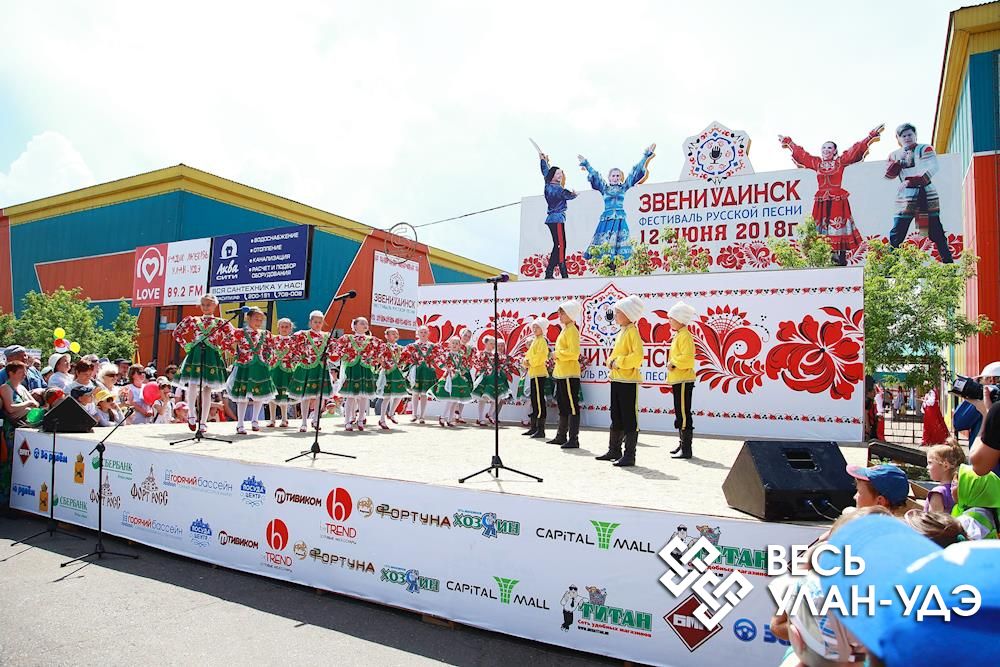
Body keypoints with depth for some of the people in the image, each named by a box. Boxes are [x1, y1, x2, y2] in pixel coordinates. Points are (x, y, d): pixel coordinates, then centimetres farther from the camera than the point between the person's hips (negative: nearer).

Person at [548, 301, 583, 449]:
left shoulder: (572, 330, -11)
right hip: (561, 374, 10)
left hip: (570, 375, -10)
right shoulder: (564, 330, 18)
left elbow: (574, 353, -21)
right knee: (563, 407, 16)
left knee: (572, 407, -7)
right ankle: (561, 436, 26)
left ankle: (574, 439, -4)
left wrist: (558, 354, -12)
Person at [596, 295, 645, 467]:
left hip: (629, 381, -10)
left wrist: (619, 362, -17)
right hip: (616, 379, 10)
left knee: (629, 419, -3)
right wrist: (611, 361, 5)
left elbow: (637, 356, -21)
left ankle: (629, 455, 2)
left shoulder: (632, 331, -11)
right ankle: (614, 451, 27)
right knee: (616, 418, 16)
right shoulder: (621, 332, 17)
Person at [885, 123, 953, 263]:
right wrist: (898, 161, -16)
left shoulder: (925, 149, 1)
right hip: (906, 195, 2)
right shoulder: (895, 154, 11)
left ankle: (947, 261, 6)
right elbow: (889, 174, -1)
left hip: (926, 194, -2)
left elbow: (932, 168, -14)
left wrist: (911, 181, -24)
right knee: (897, 233, -4)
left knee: (935, 230, 0)